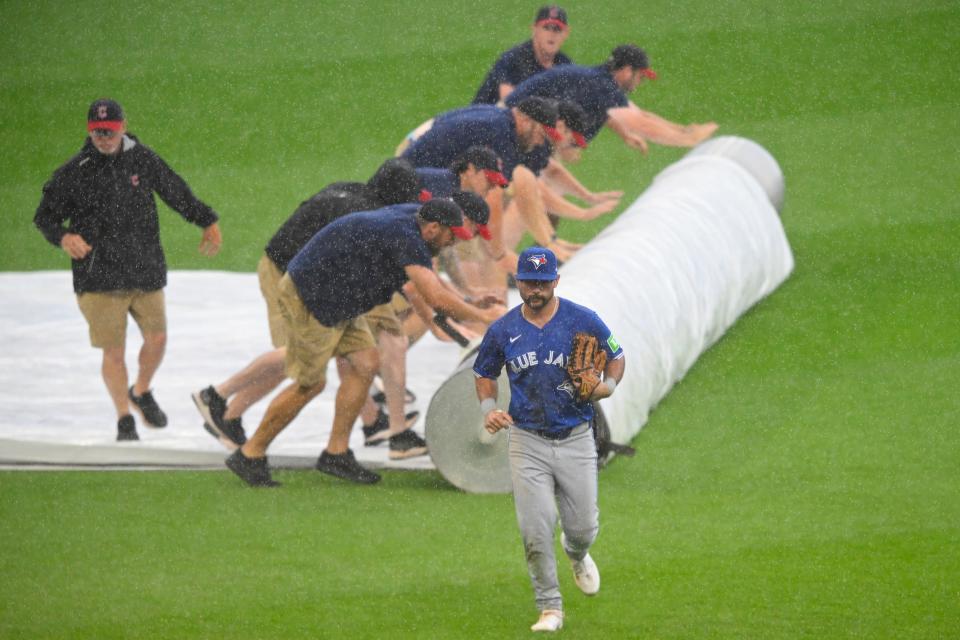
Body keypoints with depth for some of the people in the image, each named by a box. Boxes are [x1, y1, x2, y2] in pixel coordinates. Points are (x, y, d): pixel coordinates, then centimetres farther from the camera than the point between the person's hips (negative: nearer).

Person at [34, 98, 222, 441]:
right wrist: (63, 237, -20)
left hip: (146, 270, 3)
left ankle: (141, 392, 36)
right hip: (99, 277, -3)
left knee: (156, 339, 7)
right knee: (113, 351, -4)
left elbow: (176, 192, 15)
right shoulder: (73, 173, -7)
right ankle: (124, 419, 12)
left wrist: (207, 221, 17)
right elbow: (45, 215, 0)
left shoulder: (143, 159, 2)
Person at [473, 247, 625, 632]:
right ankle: (550, 607, 6)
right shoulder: (503, 331, -1)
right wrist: (489, 409, -5)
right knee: (535, 531, -7)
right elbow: (485, 375, 14)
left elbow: (616, 357, 8)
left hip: (576, 441, 0)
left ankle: (577, 556, 44)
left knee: (583, 526, 6)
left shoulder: (583, 321, -5)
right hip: (527, 442, 0)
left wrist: (606, 387, -13)